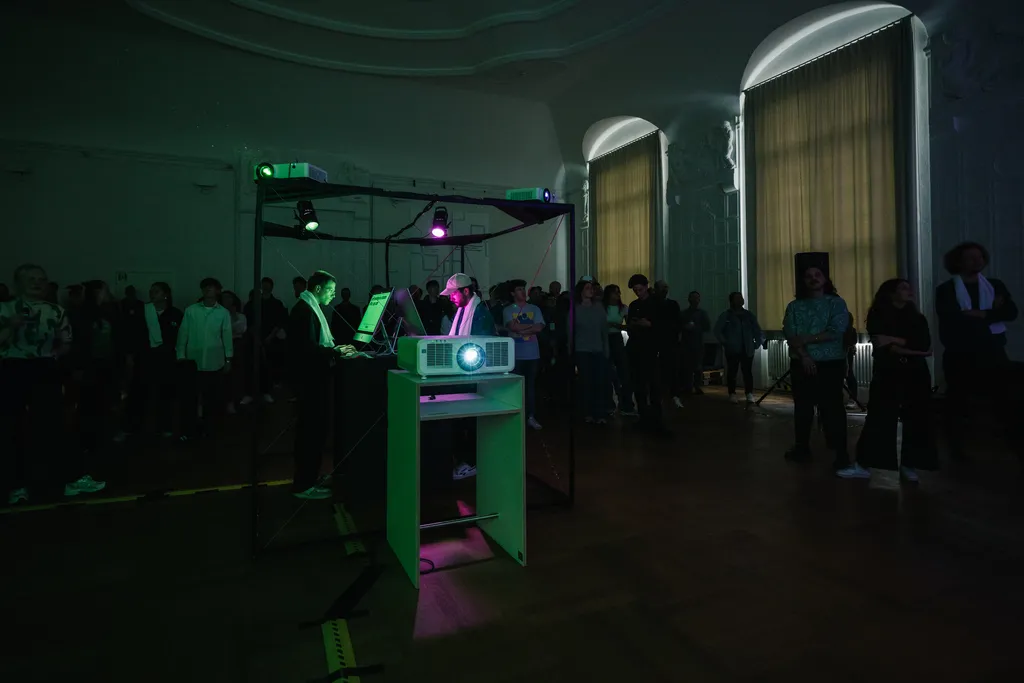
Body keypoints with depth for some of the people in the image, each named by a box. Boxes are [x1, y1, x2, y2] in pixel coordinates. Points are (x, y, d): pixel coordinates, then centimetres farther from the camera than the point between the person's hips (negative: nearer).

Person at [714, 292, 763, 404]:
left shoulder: (749, 315, 12)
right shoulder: (726, 315, 3)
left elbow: (757, 330, 15)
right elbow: (717, 330, -1)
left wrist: (757, 342, 3)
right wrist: (724, 343, -6)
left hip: (747, 349, 2)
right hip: (732, 349, -2)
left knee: (747, 371, -1)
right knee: (732, 371, 1)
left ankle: (749, 394, 3)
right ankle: (732, 394, 8)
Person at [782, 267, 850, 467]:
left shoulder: (837, 303, 1)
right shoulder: (794, 306, 8)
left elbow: (836, 332, -11)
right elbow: (790, 334, -3)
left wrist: (806, 339, -15)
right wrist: (804, 355, -16)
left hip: (830, 363, -3)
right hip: (801, 363, 3)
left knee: (832, 407, -3)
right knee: (802, 407, 9)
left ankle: (841, 453, 3)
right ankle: (802, 448, 19)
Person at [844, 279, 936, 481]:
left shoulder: (918, 318, 13)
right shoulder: (878, 317, 2)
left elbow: (924, 344, -4)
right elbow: (881, 346, -11)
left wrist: (894, 340, -12)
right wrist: (912, 349, -10)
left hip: (915, 373, 4)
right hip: (887, 373, -3)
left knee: (915, 419, 3)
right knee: (878, 418, -5)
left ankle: (908, 465, 14)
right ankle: (864, 465, -2)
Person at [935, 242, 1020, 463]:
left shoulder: (996, 285, 10)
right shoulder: (946, 289, 0)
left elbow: (1011, 312, -3)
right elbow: (951, 319, -15)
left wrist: (979, 314, -15)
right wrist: (992, 313, -10)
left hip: (992, 351, 2)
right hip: (959, 354, -2)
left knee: (1002, 401, 5)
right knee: (958, 403, 6)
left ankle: (1019, 448, 14)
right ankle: (957, 449, 18)